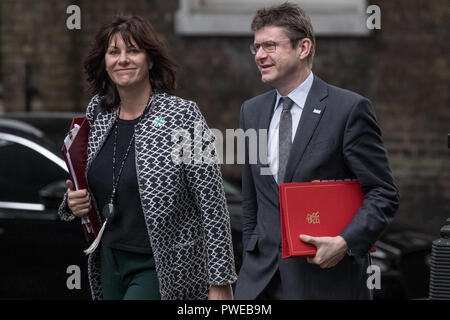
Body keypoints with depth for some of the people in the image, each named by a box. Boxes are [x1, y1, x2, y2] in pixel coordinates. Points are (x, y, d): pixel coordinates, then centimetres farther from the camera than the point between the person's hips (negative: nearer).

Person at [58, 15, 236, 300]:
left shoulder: (183, 116, -13)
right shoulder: (98, 113, 5)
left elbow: (213, 206, -13)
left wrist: (221, 282, -15)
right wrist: (74, 202, -2)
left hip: (164, 270, -7)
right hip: (109, 261, 7)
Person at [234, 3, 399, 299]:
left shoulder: (350, 108, -7)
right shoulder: (252, 111, 12)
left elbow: (384, 194, -7)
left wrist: (346, 242, -20)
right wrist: (252, 264, 14)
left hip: (328, 278, -5)